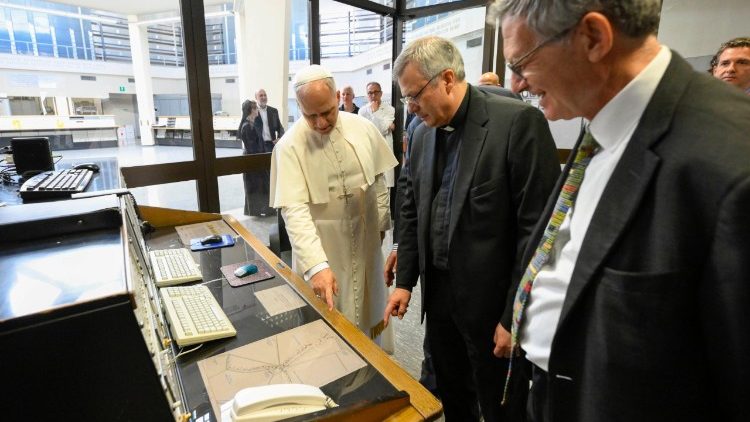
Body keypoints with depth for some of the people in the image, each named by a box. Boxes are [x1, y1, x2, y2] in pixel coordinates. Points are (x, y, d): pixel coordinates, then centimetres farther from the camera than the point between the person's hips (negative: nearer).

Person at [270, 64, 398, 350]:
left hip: (365, 240, 4)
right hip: (321, 248, -4)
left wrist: (382, 222, 10)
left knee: (367, 306, 22)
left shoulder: (363, 128, -6)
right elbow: (294, 210, -26)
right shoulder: (290, 146, -19)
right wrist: (316, 264, -36)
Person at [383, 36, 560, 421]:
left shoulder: (518, 121, -16)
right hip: (438, 293, 6)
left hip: (492, 300, -5)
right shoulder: (422, 133, 5)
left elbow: (537, 225, -17)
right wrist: (404, 281, 8)